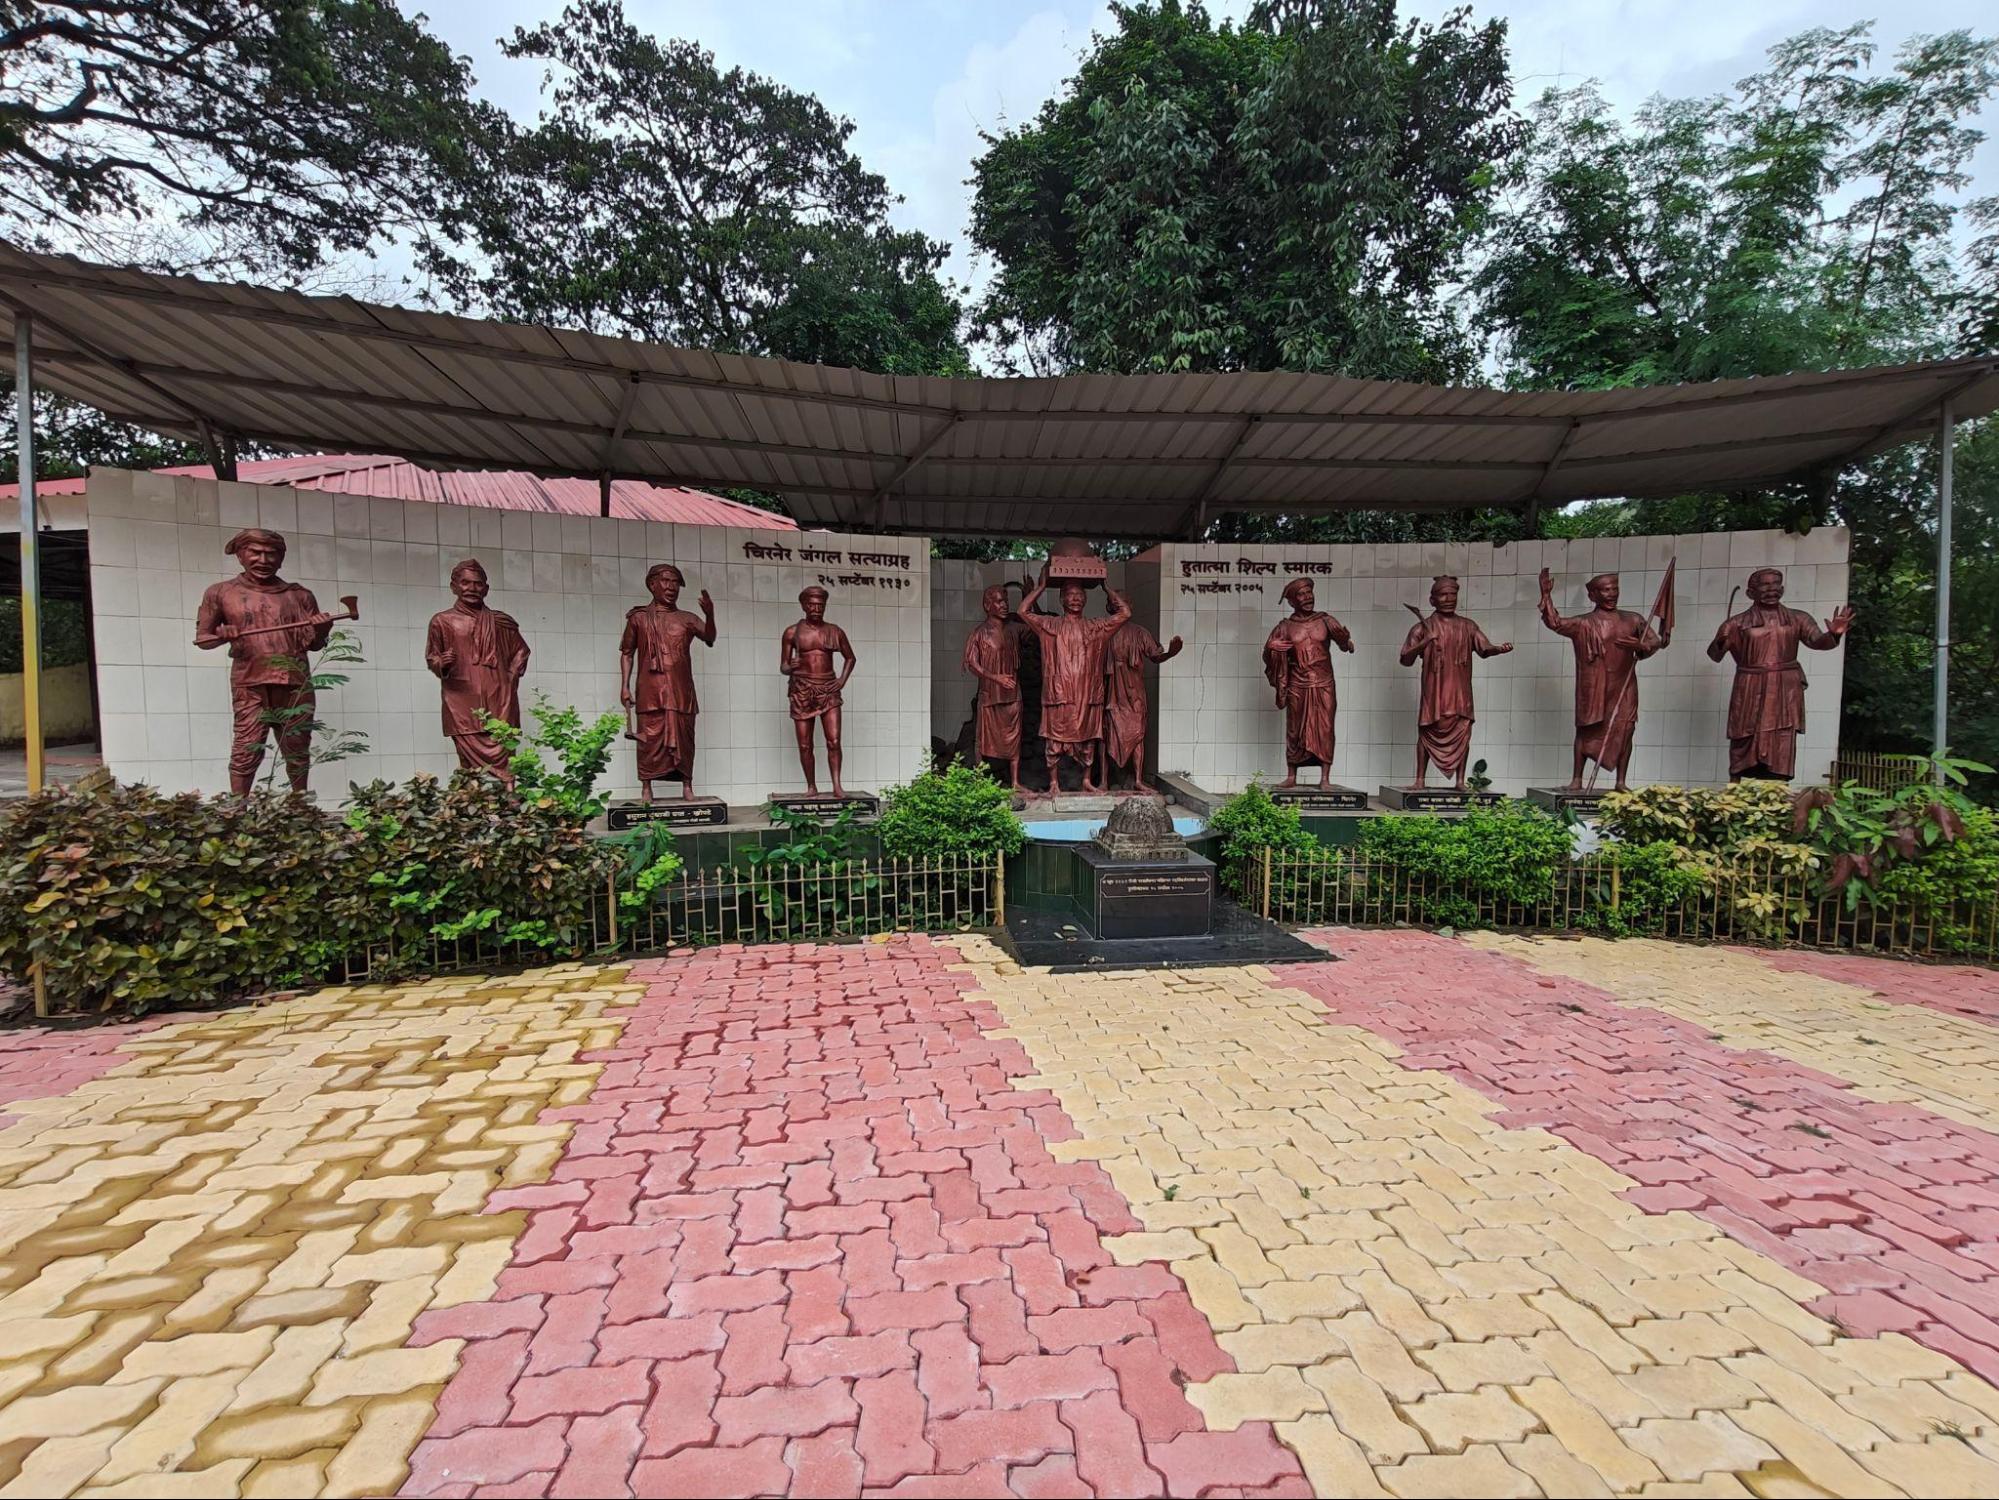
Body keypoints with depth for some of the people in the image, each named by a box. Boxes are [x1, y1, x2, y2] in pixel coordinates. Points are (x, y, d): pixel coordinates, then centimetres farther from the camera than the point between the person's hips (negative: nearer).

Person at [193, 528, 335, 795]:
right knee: (247, 752, -8)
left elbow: (313, 644, 13)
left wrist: (322, 630, -10)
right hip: (250, 686, -1)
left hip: (295, 685, 2)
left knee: (298, 753, 8)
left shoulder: (299, 595, 12)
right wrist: (222, 637, -9)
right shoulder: (220, 593, 10)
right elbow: (201, 638, 13)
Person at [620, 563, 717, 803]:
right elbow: (627, 653, 10)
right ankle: (646, 789, 4)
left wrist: (710, 615, -25)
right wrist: (624, 686, 1)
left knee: (683, 738, 3)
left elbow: (709, 639, -7)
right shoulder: (638, 618, 8)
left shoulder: (688, 619, 10)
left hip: (681, 691, 2)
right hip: (650, 691, -1)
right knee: (650, 739, -2)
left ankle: (687, 787, 8)